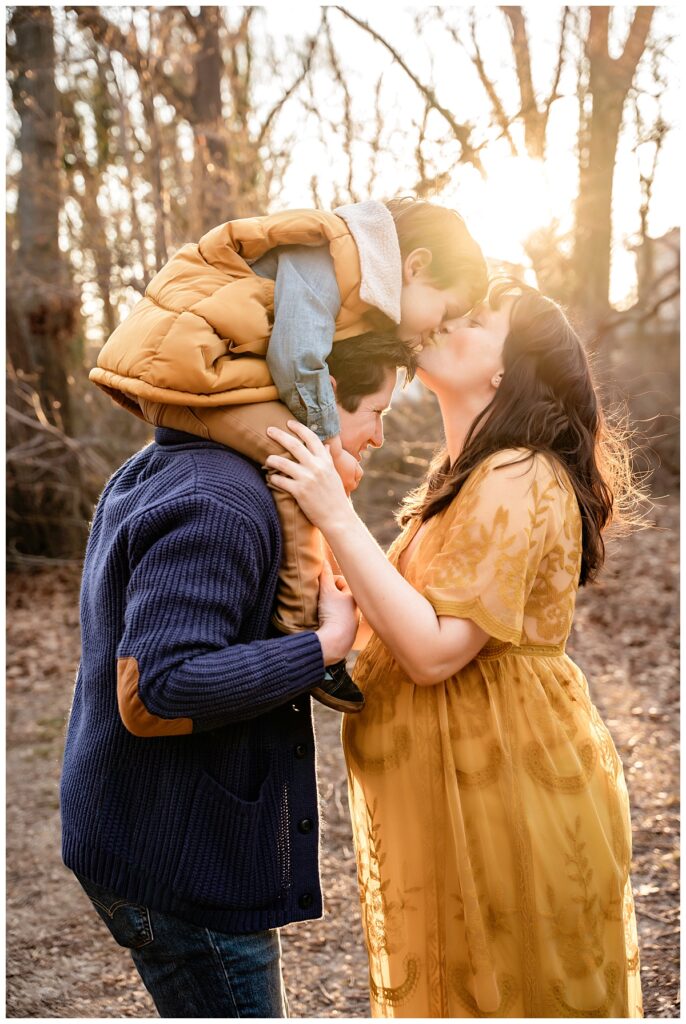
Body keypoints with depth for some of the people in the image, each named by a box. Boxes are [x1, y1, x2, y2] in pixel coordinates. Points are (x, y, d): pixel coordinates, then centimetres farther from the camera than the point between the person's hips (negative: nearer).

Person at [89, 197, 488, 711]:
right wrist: (332, 448, -10)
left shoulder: (359, 280, 18)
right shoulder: (324, 255, -13)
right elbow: (297, 361, -19)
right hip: (178, 364, -11)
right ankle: (301, 630, -19)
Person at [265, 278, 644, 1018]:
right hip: (467, 785, 9)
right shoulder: (470, 477, 11)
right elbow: (422, 620, 8)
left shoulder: (515, 482, -20)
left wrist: (336, 517, -26)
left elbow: (435, 651, -26)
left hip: (506, 785, -9)